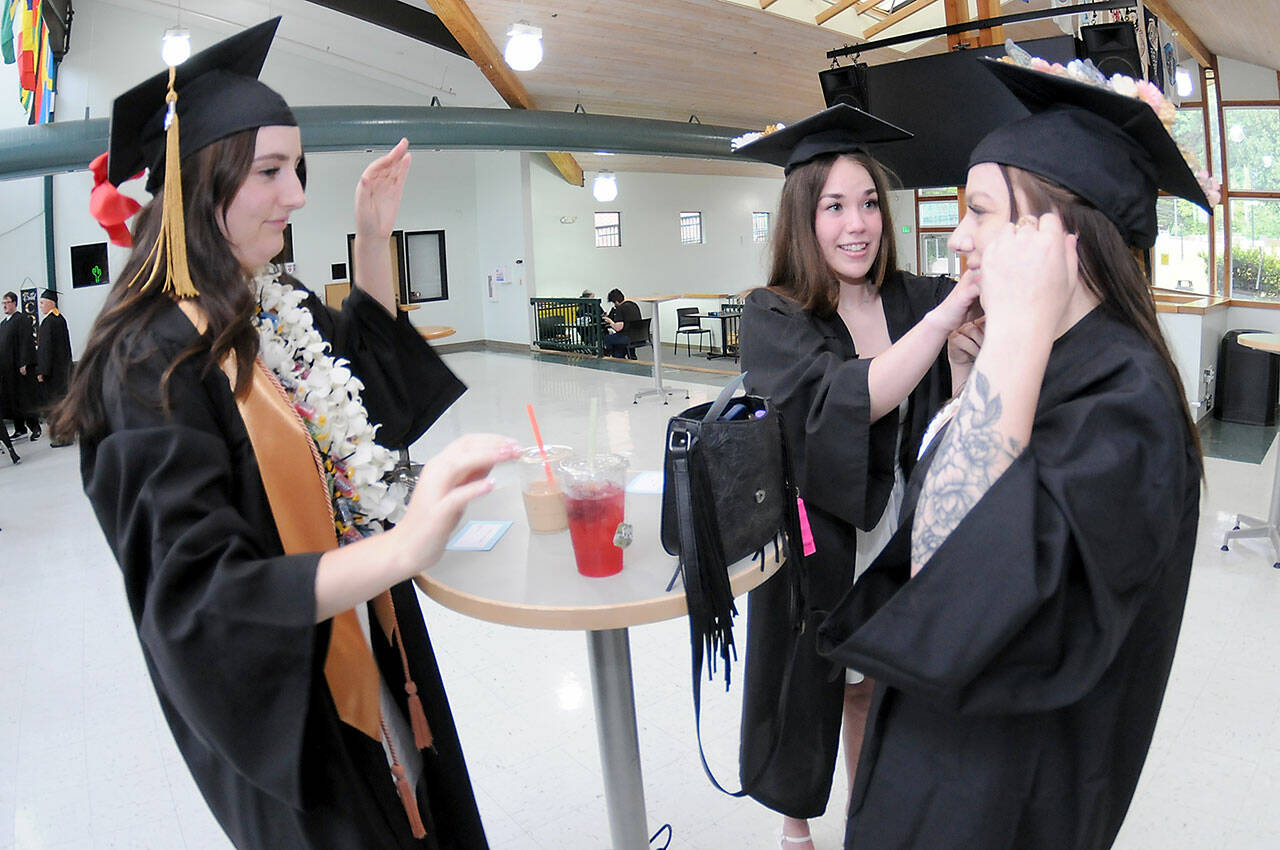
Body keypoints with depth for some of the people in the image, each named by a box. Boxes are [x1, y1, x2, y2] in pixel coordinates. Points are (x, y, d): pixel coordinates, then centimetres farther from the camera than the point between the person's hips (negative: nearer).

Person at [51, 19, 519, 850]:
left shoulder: (279, 306, -2)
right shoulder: (154, 361, -25)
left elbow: (368, 362, 18)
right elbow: (195, 589, -32)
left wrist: (375, 232, 5)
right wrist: (401, 550, -47)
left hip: (361, 653, 8)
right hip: (285, 707, -7)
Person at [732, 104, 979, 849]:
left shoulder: (913, 300, -5)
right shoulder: (772, 318, -18)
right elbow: (849, 397, -35)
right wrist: (964, 296, -41)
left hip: (895, 537, 3)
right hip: (814, 545, -3)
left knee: (869, 690, 22)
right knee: (809, 686, 17)